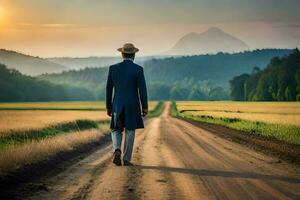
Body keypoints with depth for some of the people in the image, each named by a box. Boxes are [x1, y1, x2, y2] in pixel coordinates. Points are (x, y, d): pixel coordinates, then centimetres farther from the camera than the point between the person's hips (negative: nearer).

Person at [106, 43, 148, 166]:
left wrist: (108, 107, 11)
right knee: (129, 132, 7)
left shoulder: (113, 68, -1)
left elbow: (109, 89, 3)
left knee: (116, 131, 14)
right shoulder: (138, 69, -7)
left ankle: (117, 151, -12)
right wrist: (145, 107, 0)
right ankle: (126, 159, 8)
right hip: (133, 106, -2)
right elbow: (142, 90, -9)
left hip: (118, 105, 2)